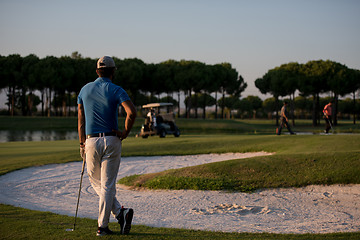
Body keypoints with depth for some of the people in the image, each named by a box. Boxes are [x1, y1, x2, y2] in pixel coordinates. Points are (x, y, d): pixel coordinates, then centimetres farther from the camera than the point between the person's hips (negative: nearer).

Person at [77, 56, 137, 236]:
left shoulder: (85, 89, 7)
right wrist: (125, 133, -8)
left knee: (96, 182, 15)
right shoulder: (116, 90, -5)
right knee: (108, 184, 4)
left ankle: (120, 212, 2)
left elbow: (80, 119, 10)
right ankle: (102, 226, 4)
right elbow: (132, 112, -21)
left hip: (91, 141, 2)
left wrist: (82, 143, 16)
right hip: (112, 141, -2)